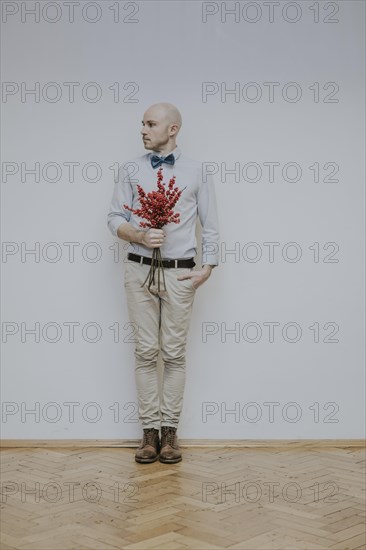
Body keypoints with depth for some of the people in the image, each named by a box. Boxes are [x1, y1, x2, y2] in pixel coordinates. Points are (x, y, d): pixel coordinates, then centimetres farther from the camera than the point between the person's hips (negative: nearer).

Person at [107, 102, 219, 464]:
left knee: (174, 353, 2)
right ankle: (149, 430, 10)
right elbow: (115, 218, 4)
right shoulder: (131, 170, 8)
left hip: (180, 272, -1)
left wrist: (208, 267, -3)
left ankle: (170, 430, 11)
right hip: (140, 269, 1)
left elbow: (210, 225, 6)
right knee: (146, 352, 2)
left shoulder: (196, 172, 6)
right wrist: (140, 236, -14)